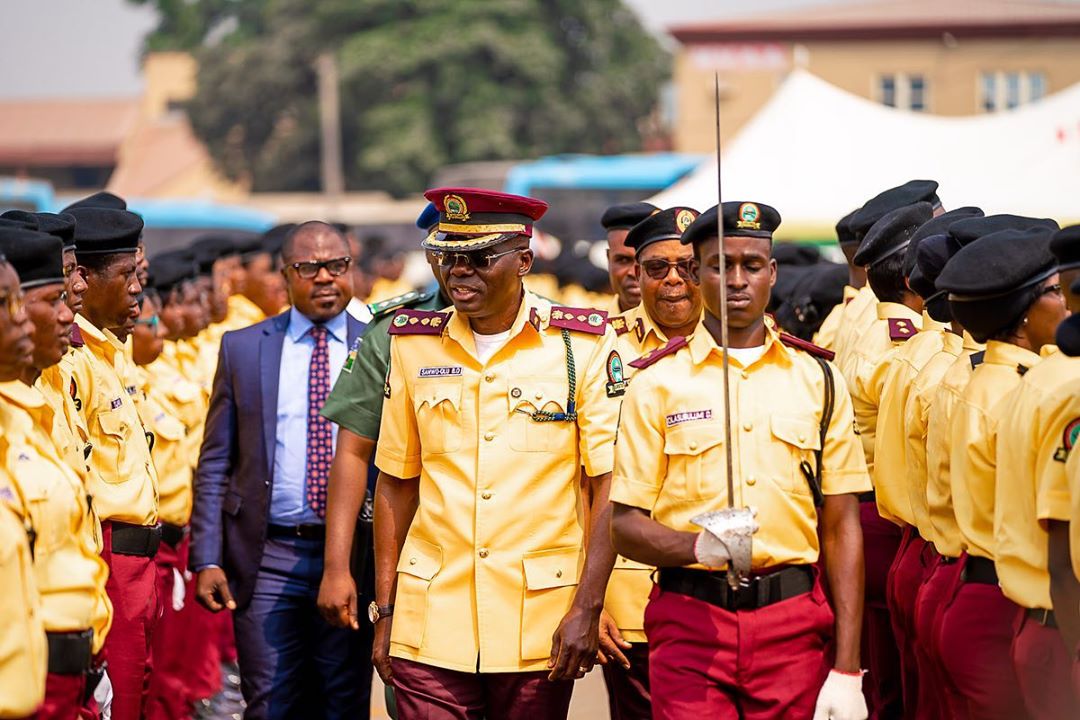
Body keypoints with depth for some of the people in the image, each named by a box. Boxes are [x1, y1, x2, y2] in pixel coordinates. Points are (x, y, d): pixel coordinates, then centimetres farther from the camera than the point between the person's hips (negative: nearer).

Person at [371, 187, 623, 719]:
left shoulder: (583, 346, -2)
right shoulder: (414, 346, 6)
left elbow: (609, 487, -3)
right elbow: (395, 485, 11)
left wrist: (587, 610, -10)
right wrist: (384, 611, 7)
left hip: (539, 629, -2)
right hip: (431, 625, 2)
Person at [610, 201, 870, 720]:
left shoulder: (819, 381, 8)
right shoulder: (657, 384, 3)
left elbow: (841, 528, 7)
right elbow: (625, 525, 1)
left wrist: (847, 670, 0)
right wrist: (698, 545, -20)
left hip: (794, 622, 1)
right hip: (690, 620, -1)